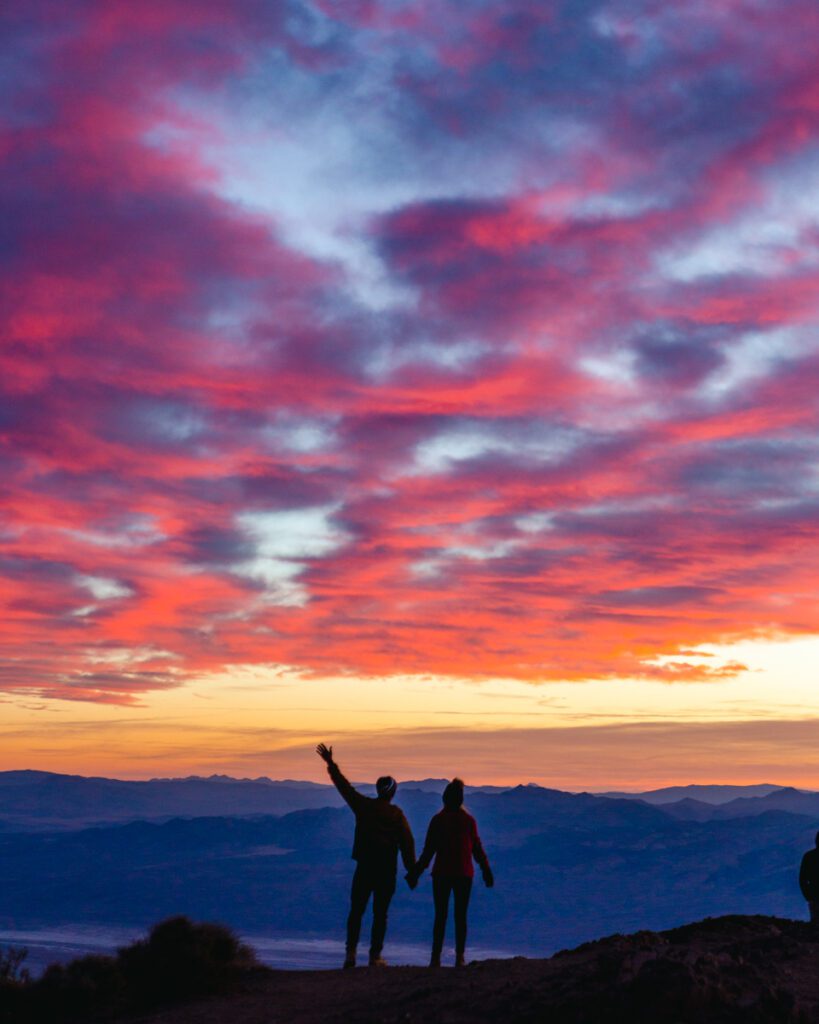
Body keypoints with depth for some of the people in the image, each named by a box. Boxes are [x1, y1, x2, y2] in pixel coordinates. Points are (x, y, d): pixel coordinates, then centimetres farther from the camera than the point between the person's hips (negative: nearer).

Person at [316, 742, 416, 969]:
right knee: (380, 913, 4)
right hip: (387, 870, -1)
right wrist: (411, 870, -1)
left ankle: (351, 952, -2)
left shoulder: (363, 806, 1)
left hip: (364, 867, 1)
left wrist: (330, 764, 18)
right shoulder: (397, 814, -2)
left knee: (356, 910, 8)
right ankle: (375, 956, 2)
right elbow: (407, 843, -5)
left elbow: (344, 785, 9)